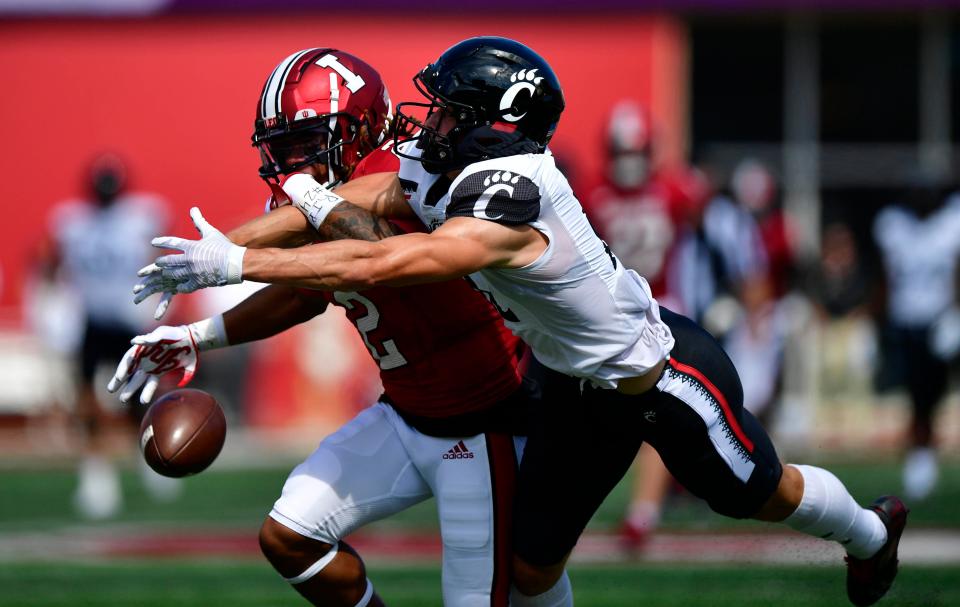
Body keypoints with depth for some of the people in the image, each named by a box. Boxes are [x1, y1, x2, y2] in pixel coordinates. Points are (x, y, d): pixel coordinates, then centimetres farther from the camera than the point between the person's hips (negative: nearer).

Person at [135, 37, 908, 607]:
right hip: (582, 389, 8)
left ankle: (871, 533, 51)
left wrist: (236, 262, -46)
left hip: (666, 378, -7)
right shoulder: (452, 179, -13)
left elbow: (370, 266, -47)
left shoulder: (501, 216, -40)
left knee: (762, 497, 20)